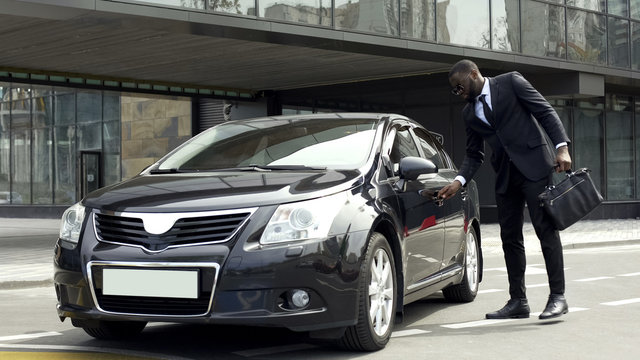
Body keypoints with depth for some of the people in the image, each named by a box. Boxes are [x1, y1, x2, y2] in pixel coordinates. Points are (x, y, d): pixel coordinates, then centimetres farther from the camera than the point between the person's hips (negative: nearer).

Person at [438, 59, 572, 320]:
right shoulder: (469, 113, 16)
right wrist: (459, 181, -1)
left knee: (546, 229, -8)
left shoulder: (511, 82, 1)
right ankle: (518, 301, 12)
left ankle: (557, 297, -7)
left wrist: (562, 147, -15)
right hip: (505, 176, 6)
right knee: (510, 237, 6)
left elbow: (546, 112, -3)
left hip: (534, 166, -6)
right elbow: (474, 155, 16)